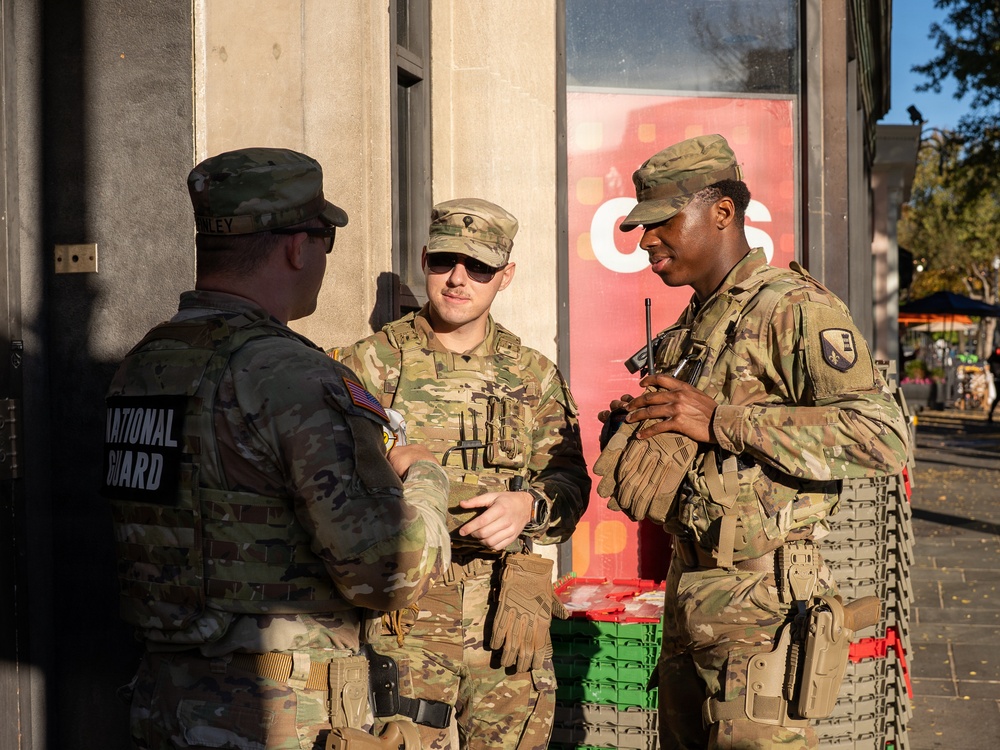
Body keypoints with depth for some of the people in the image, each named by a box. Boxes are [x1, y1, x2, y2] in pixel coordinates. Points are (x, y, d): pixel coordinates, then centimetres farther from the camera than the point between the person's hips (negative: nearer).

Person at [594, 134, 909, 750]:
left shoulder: (793, 308, -13)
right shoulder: (695, 325, 16)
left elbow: (884, 438, -26)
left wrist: (718, 420, -25)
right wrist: (638, 427, 5)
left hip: (761, 607, -9)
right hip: (689, 598, 9)